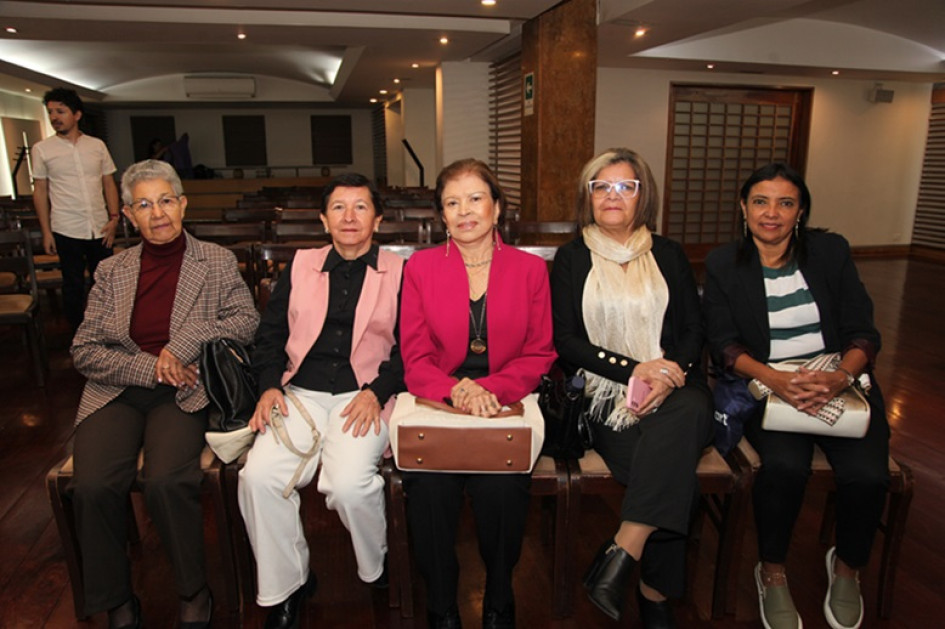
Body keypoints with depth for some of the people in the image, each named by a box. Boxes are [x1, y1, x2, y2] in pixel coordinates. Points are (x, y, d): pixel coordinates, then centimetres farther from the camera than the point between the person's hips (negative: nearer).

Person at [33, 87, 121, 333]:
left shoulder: (97, 145, 6)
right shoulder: (41, 149, 2)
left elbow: (109, 184, 9)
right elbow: (40, 191, 4)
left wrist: (113, 217, -2)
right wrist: (46, 232, -1)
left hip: (100, 229, 2)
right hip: (67, 231, -1)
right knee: (73, 285, 6)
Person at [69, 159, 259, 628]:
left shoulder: (217, 261, 6)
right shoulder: (110, 272, 12)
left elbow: (247, 321, -2)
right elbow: (83, 350, 7)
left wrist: (185, 345, -14)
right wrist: (149, 368, -9)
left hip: (183, 393, -2)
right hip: (117, 392, 3)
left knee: (166, 483, -28)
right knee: (93, 487, -23)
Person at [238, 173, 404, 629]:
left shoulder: (399, 273, 7)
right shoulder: (300, 266, 17)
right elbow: (270, 334, 16)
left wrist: (377, 392, -12)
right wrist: (270, 385, 0)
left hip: (365, 397, -3)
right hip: (301, 394, 3)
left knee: (348, 483, -28)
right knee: (258, 476, -21)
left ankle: (376, 570, 7)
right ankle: (285, 587, 4)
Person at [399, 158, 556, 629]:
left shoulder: (531, 268, 7)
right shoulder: (420, 267, 7)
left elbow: (538, 355, 4)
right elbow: (414, 360, 3)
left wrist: (491, 389, -14)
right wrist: (455, 390, -17)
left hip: (506, 405, 0)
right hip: (437, 405, 1)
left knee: (501, 488, -27)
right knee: (429, 489, -27)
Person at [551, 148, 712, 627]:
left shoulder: (668, 255, 16)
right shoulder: (572, 258, 9)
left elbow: (694, 330, 10)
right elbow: (565, 341, 1)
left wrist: (670, 374, -12)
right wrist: (632, 368, -12)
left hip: (671, 388, 2)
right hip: (603, 394, -2)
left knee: (690, 409, -35)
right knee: (675, 476, -28)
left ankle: (622, 554, -30)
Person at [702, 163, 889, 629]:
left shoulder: (831, 251, 5)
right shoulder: (723, 264, 3)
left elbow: (863, 332, 2)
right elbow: (723, 344, -4)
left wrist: (840, 378, -19)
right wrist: (777, 381, -21)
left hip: (841, 382, 2)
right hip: (765, 386, -1)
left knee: (867, 475, -23)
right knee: (784, 465, -30)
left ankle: (847, 569, 11)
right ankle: (772, 575, -2)